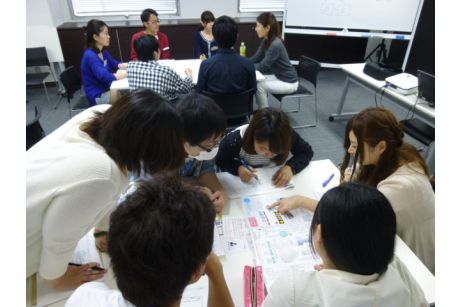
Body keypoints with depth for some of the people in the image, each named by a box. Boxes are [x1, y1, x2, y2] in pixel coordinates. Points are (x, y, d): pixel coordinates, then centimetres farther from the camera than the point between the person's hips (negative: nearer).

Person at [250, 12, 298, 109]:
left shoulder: (276, 45, -28)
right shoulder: (265, 41, 0)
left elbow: (262, 67, -26)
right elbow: (255, 58, 4)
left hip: (288, 82, -9)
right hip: (277, 76, 9)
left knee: (259, 85, -19)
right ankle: (262, 110, 13)